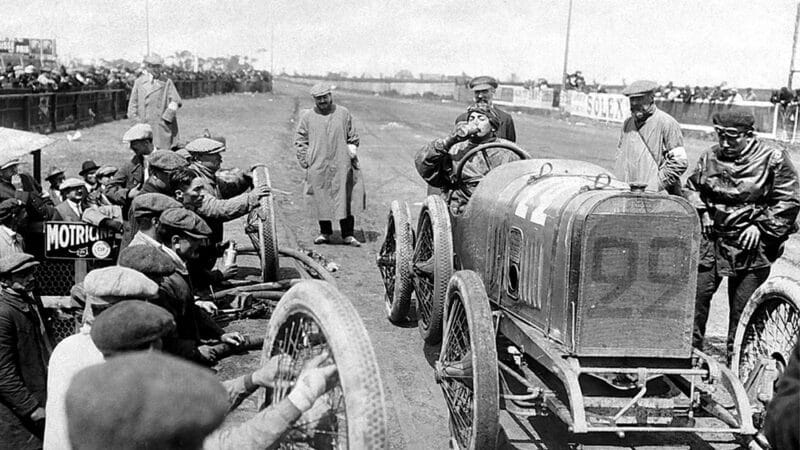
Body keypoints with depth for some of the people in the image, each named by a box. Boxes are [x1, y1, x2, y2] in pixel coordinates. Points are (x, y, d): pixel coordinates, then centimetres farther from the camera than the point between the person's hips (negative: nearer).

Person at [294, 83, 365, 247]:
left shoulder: (343, 113, 7)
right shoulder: (307, 116, 5)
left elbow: (353, 138, 14)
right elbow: (300, 140, 8)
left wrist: (352, 153, 3)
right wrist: (305, 161, 0)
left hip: (341, 166, 0)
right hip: (318, 167, 0)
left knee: (344, 199, -1)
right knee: (321, 200, 4)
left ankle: (347, 235, 5)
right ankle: (325, 233, 16)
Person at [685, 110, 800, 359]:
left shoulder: (773, 158, -7)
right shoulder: (710, 157, 6)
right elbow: (692, 188, 19)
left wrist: (761, 226, -12)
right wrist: (700, 212, 3)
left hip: (750, 245, -3)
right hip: (711, 240, 3)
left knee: (742, 306, 3)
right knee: (697, 293, 1)